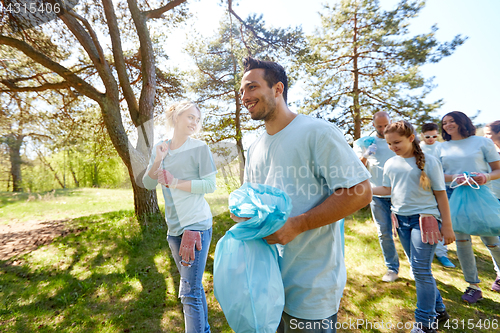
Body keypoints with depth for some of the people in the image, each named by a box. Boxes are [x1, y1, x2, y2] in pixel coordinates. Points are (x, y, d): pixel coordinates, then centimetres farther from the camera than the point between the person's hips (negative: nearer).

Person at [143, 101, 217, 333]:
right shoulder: (160, 148, 8)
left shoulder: (199, 148, -7)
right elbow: (148, 184, 7)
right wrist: (157, 161, -10)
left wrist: (175, 183, -14)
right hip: (174, 227, 6)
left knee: (189, 292, -4)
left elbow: (210, 185, -11)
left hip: (197, 225, -5)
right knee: (193, 286, 19)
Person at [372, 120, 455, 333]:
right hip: (401, 219, 5)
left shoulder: (428, 161, -5)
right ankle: (438, 309, 33)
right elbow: (387, 189, 10)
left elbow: (440, 193, -3)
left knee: (421, 269, -5)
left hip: (424, 218, -5)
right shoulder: (390, 164, 7)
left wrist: (447, 225, -4)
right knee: (419, 269, 13)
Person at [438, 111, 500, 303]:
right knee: (461, 239, 2)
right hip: (453, 195, 2)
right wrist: (454, 177, -13)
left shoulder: (482, 142, 4)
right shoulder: (443, 148, 9)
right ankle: (474, 286, 15)